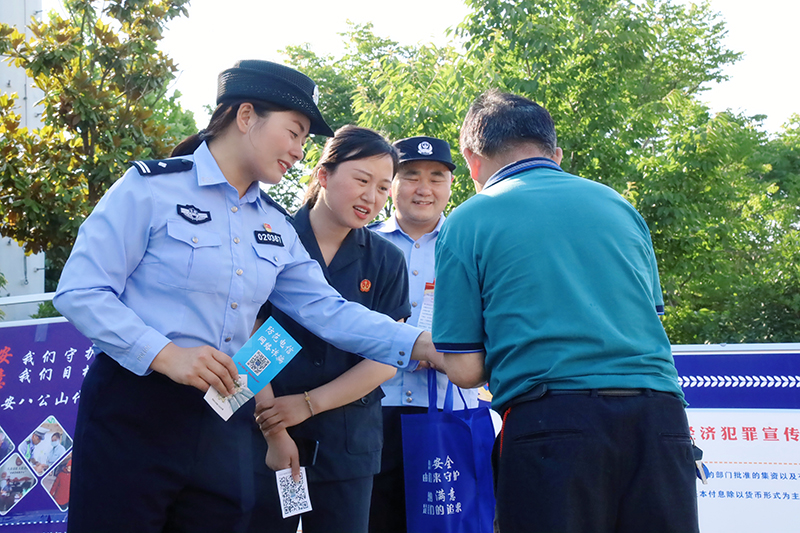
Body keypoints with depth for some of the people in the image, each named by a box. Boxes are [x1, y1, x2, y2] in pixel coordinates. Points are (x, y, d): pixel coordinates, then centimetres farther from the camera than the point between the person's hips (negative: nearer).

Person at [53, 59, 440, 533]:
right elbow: (80, 292, -11)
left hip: (226, 427, 6)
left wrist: (422, 345, -5)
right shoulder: (153, 187, -6)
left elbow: (328, 311, 7)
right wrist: (165, 354, -22)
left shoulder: (275, 228, 14)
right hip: (134, 413, -6)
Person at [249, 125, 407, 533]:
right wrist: (274, 433, -14)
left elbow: (384, 360, 1)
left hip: (348, 443, 2)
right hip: (266, 436, -2)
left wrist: (309, 404, -9)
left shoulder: (386, 261, 5)